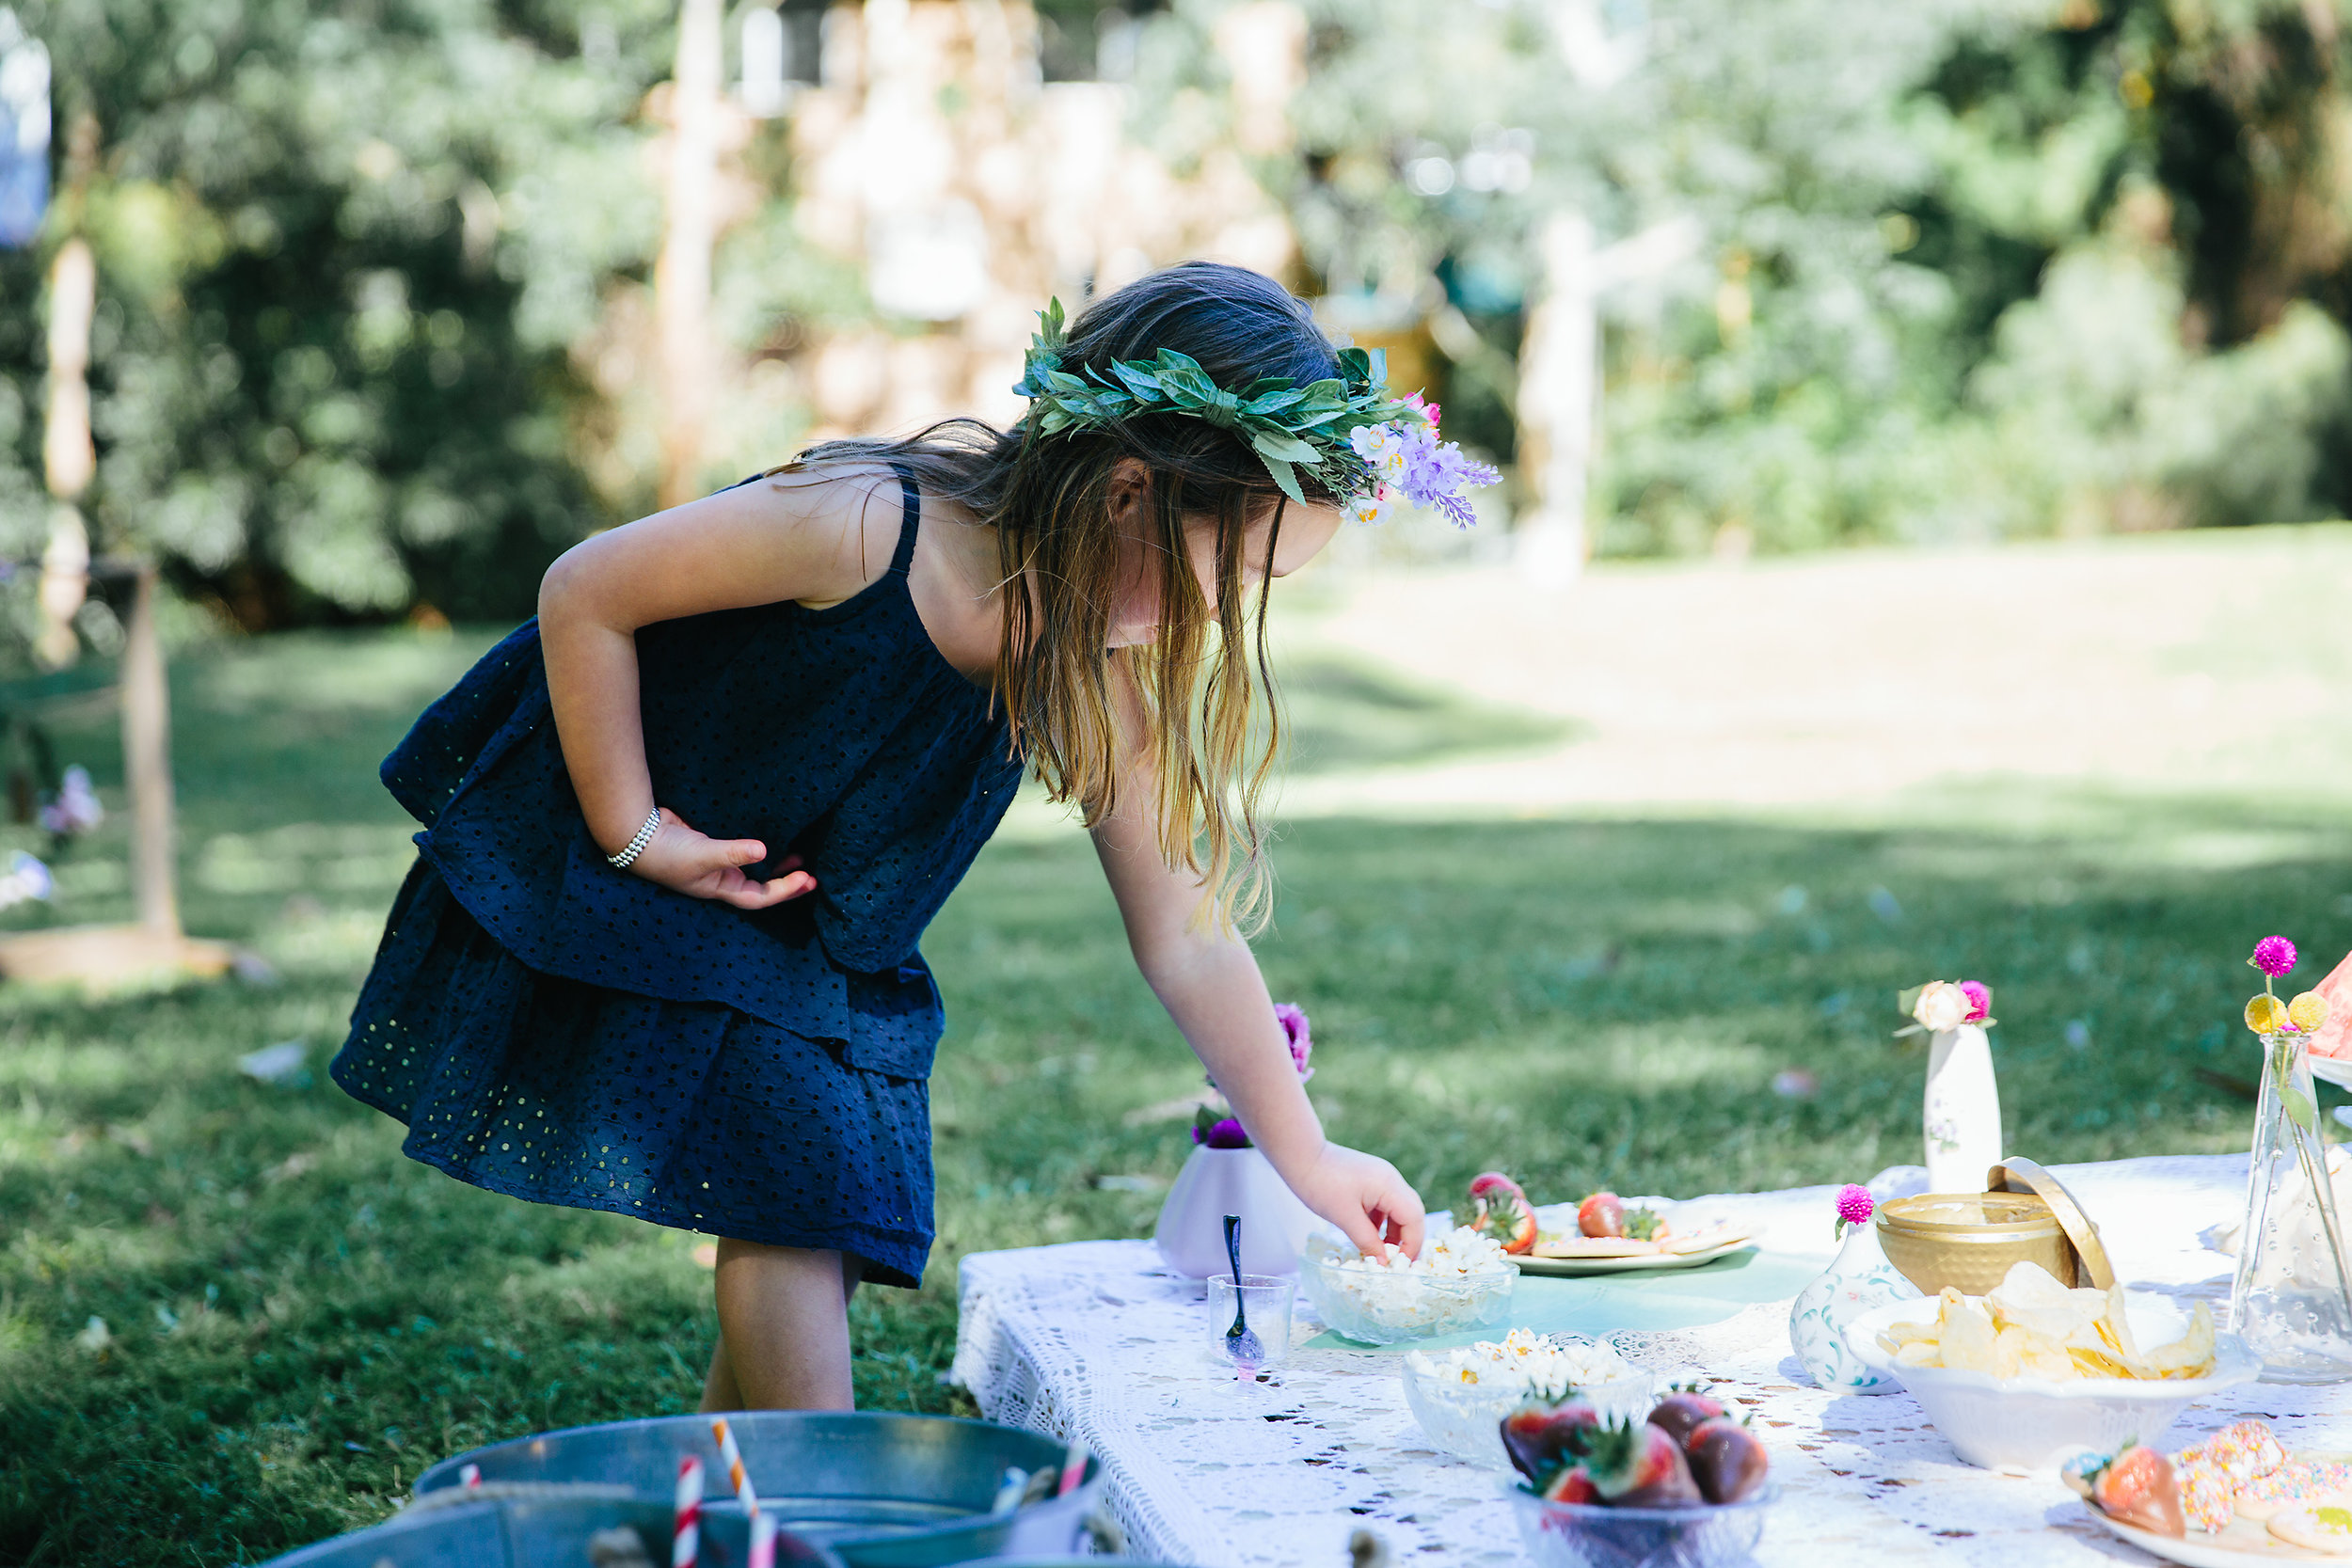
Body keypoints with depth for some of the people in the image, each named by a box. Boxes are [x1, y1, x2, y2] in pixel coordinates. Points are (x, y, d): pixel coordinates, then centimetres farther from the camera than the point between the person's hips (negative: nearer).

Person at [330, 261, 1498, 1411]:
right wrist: (631, 838, -18)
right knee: (787, 1208, -14)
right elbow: (584, 596, -20)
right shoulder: (865, 528, -31)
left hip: (815, 956, 6)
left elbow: (1188, 939, -5)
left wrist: (1306, 1159, -3)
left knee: (822, 1229, 0)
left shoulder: (1107, 678, -13)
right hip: (592, 857, -6)